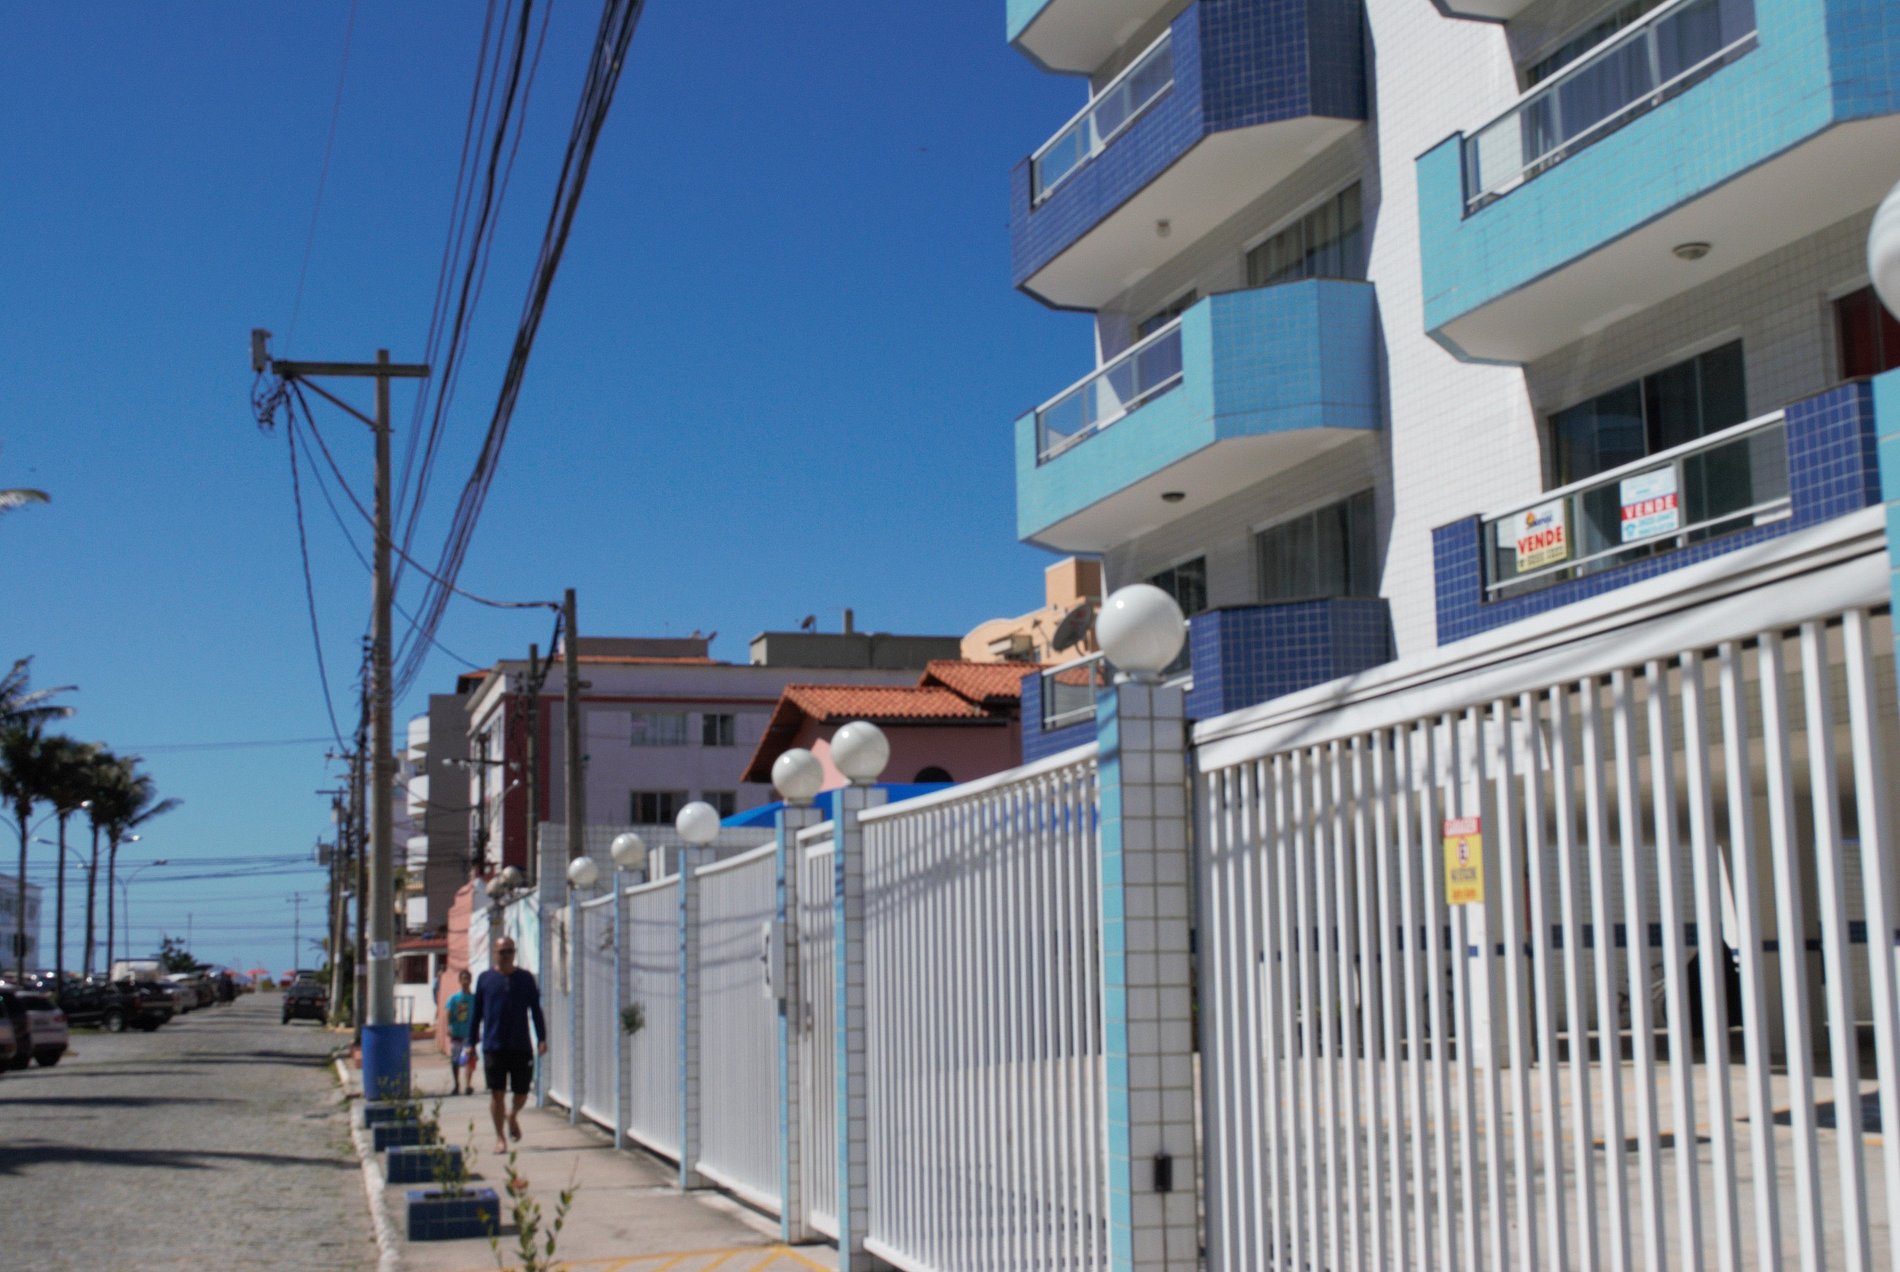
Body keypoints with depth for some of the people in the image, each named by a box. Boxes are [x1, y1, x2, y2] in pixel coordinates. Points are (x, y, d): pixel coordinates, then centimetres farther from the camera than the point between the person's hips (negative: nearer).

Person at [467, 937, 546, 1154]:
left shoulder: (526, 978, 7)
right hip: (493, 1046, -1)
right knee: (497, 1093, -2)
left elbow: (536, 1010, 9)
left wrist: (542, 1038, 0)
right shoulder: (485, 979, 5)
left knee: (522, 1093, 5)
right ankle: (500, 1137, 9)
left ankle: (512, 1116, 37)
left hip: (521, 1046, 1)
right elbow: (476, 1012, 10)